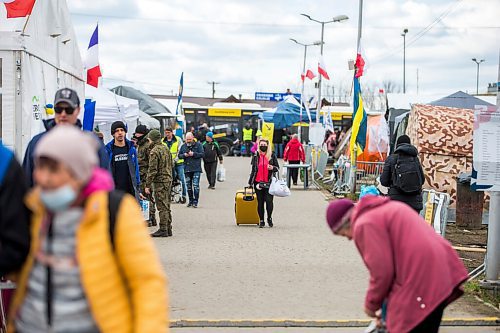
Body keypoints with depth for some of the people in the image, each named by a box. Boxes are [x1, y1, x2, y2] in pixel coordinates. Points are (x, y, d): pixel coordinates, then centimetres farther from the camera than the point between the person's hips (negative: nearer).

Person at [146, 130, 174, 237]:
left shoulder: (154, 151, -14)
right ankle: (168, 229, 18)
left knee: (162, 207, -6)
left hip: (159, 181, -8)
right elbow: (172, 165, 19)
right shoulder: (166, 149, 12)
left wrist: (148, 185, -14)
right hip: (168, 180, 8)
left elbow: (152, 170, -17)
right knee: (166, 206, 13)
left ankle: (163, 230, -4)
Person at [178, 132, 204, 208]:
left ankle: (195, 201, -6)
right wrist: (184, 155, -8)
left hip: (196, 169, -4)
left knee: (196, 185, -10)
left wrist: (193, 154, -18)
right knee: (188, 186, 9)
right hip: (187, 169, 4)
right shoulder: (183, 146, 12)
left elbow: (202, 154, -6)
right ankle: (190, 200, 20)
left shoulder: (198, 145, 1)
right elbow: (179, 155, 12)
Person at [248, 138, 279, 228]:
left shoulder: (272, 155, 4)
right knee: (260, 202, 5)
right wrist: (250, 182, 15)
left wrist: (272, 168, -13)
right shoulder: (255, 156, 9)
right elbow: (253, 170, 16)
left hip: (269, 182, -2)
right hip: (258, 182, 2)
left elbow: (277, 167, 10)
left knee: (269, 201, -10)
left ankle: (269, 218, 11)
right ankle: (261, 220, 14)